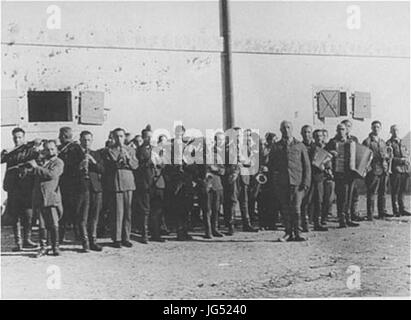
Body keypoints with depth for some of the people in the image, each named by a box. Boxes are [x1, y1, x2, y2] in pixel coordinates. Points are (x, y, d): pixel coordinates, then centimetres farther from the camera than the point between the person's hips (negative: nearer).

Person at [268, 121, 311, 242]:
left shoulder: (300, 146, 10)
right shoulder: (276, 147, 12)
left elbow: (307, 165, 9)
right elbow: (270, 166, 15)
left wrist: (306, 182, -2)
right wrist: (273, 182, 5)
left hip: (297, 182, -1)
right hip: (281, 183, 1)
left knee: (296, 208, -8)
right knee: (285, 209, 1)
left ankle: (296, 233, 1)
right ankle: (289, 233, 10)